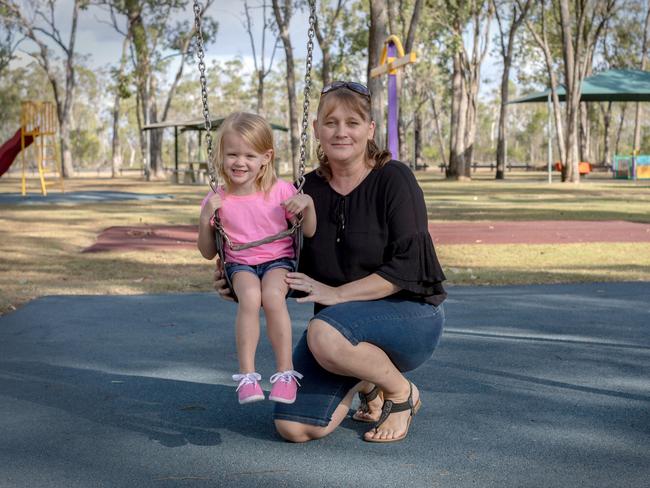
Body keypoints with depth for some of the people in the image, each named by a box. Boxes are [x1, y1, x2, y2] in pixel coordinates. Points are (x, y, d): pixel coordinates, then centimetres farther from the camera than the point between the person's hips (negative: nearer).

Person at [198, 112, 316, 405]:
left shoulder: (281, 191, -2)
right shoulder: (217, 200, 2)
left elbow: (309, 232, 6)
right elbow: (208, 253, 8)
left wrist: (307, 204, -13)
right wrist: (205, 219, -9)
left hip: (279, 259, -1)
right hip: (240, 264, 1)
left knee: (273, 296, -34)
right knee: (250, 296, -34)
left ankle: (285, 371, -23)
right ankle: (246, 374, -27)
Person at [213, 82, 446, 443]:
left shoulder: (393, 179, -11)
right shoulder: (309, 190, 3)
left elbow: (408, 266, -19)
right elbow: (298, 274, 8)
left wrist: (338, 293, -24)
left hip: (409, 314, -5)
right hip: (340, 322, 5)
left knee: (325, 334, -36)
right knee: (293, 428, -13)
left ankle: (402, 393, -6)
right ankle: (365, 383, 17)